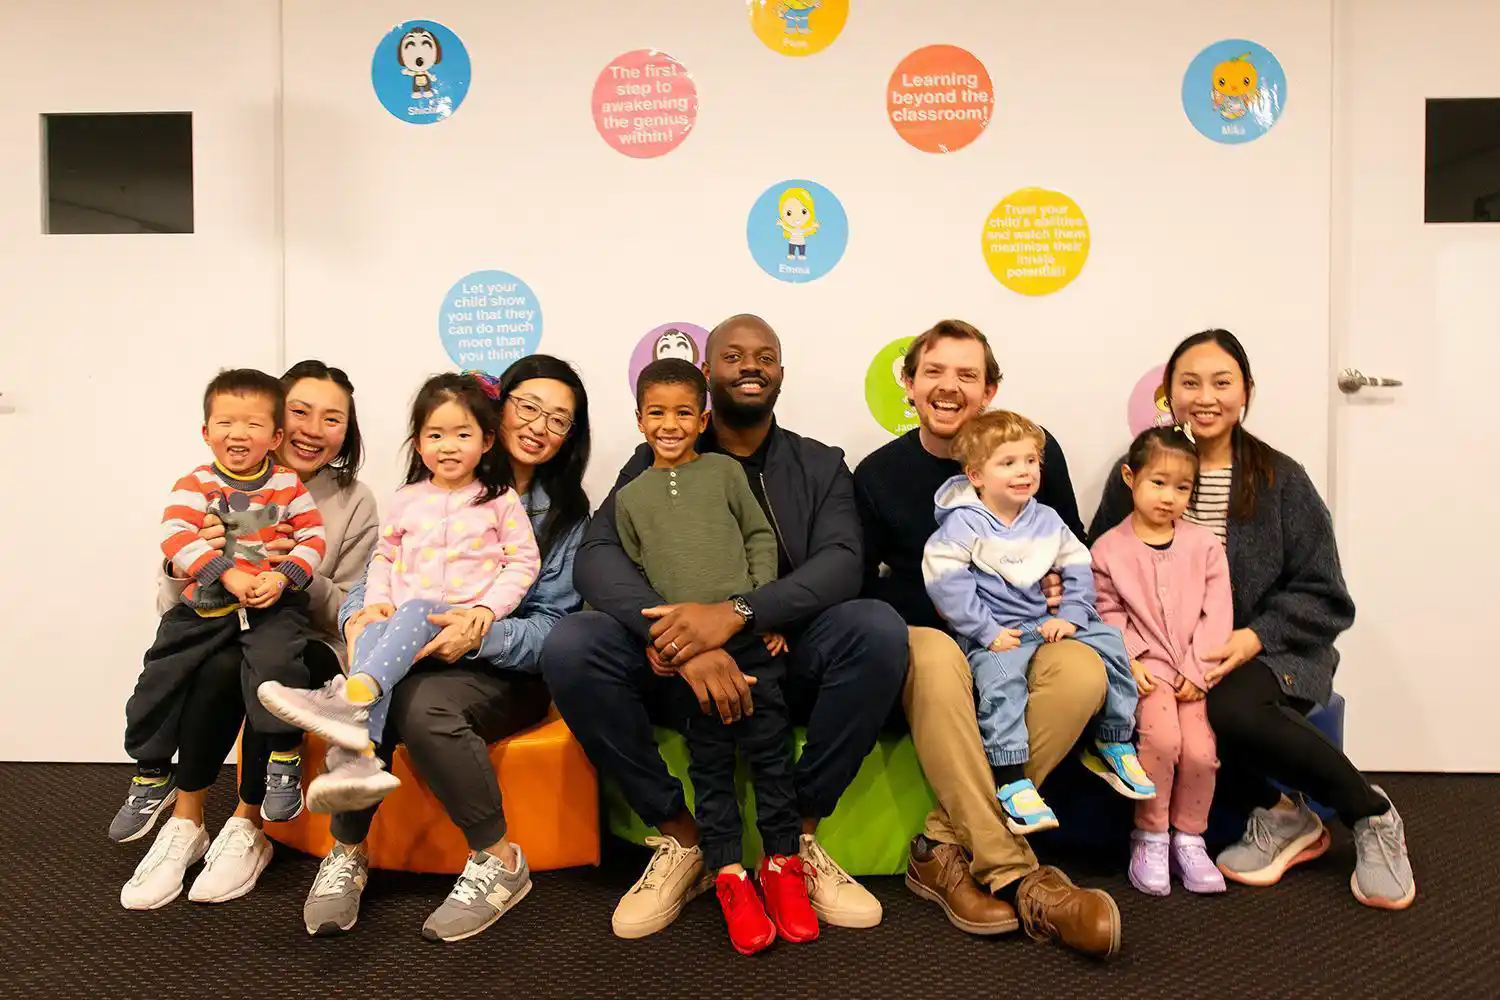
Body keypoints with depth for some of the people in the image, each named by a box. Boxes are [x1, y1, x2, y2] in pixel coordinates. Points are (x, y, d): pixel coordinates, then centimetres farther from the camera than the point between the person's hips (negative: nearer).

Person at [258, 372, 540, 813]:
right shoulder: (406, 500, 17)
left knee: (415, 611, -35)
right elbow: (384, 556, 22)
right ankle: (357, 757, -50)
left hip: (461, 622, -3)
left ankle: (347, 697, -54)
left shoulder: (500, 500, 6)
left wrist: (488, 606, -11)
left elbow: (523, 561, 4)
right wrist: (378, 601, 3)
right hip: (401, 620, 3)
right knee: (374, 633, -31)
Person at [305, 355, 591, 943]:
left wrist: (480, 636, -22)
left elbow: (551, 623, -3)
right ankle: (347, 854, -10)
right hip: (410, 649, 3)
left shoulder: (566, 513, 5)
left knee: (425, 704, -33)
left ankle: (498, 861, -16)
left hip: (506, 671, -2)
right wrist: (359, 614, -16)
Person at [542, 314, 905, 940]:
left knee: (879, 629, -29)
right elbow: (597, 557, -11)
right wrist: (683, 641, -30)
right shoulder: (654, 464, 6)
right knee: (570, 647, -27)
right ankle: (680, 840, -9)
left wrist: (736, 614, -30)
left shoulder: (820, 466, 8)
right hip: (678, 671, 0)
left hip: (786, 661, 0)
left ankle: (799, 838, -10)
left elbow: (841, 564, -10)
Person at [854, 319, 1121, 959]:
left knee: (1083, 671, -32)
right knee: (938, 659, -38)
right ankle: (1014, 876, -30)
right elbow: (856, 582, 6)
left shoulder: (1035, 450, 4)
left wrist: (1062, 587, -6)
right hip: (923, 639, -1)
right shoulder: (879, 473, 2)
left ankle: (945, 850, -25)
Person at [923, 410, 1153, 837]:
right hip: (993, 632, -6)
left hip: (1042, 621, 6)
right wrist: (987, 630, -18)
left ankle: (1115, 744, 8)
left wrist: (1071, 617, -2)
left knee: (1108, 641, -6)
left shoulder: (1046, 520, 10)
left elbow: (1077, 567, 13)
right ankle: (1010, 782, -30)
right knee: (1000, 678, -33)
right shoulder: (963, 522, -8)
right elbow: (944, 579, -16)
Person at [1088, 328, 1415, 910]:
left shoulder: (1280, 479, 1)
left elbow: (1323, 597, -1)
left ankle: (1371, 813, -6)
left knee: (1227, 707, -34)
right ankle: (1277, 813, -4)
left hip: (1270, 653, -1)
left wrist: (1255, 637, -19)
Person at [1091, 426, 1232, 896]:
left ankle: (1188, 837, 8)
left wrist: (1196, 670, -7)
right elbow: (1108, 613, 1)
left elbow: (1217, 613, 2)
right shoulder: (1109, 548, 3)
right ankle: (1149, 837, -3)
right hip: (1146, 667, -2)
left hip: (1195, 669, 2)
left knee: (1201, 749, -17)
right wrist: (1130, 661, -13)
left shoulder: (1204, 544, 7)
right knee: (1162, 738, -25)